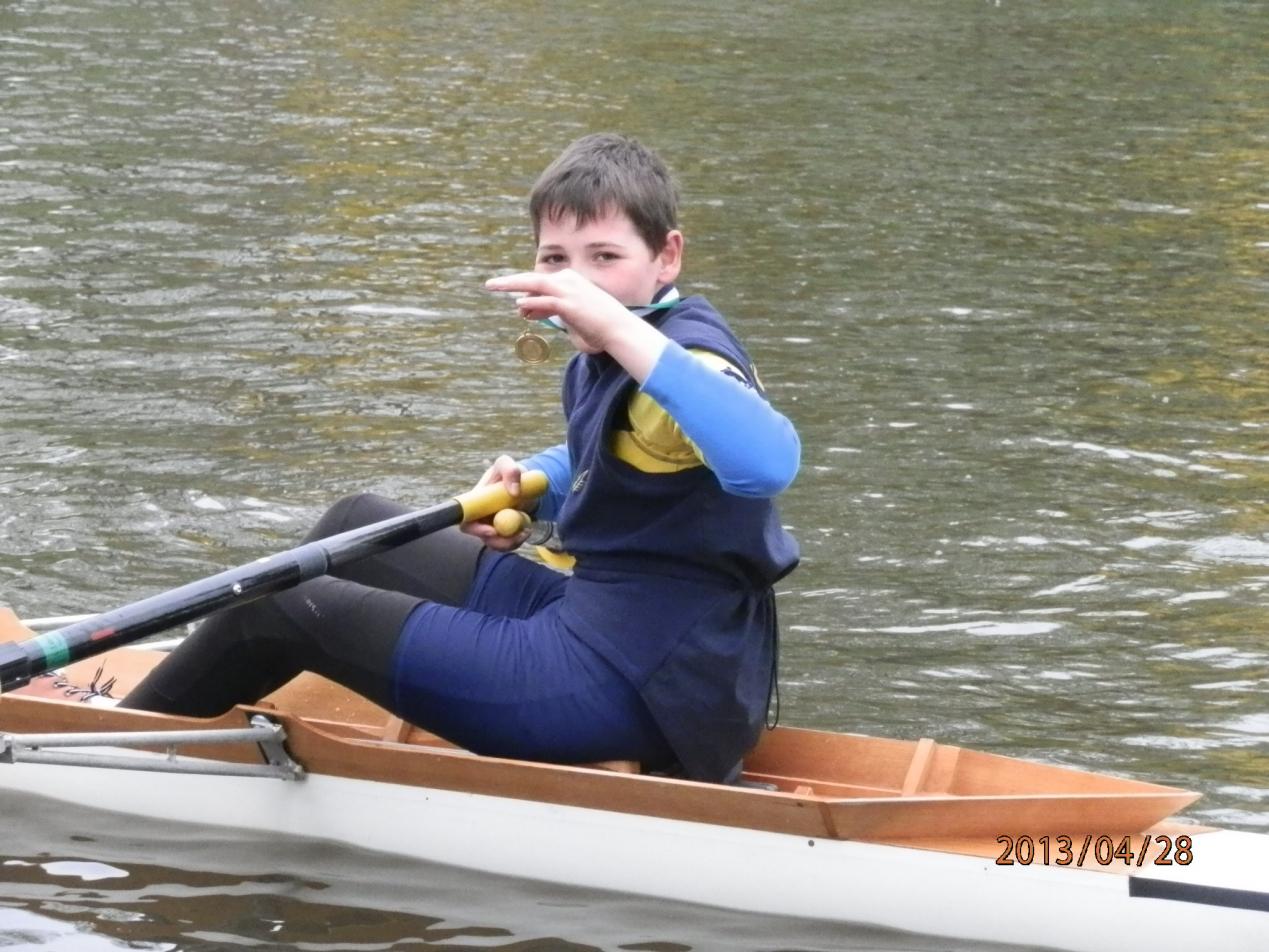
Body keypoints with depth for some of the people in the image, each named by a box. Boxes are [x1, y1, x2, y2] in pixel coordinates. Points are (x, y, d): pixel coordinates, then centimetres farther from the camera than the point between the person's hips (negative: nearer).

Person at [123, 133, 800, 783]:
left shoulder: (689, 355, -21)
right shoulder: (597, 366, 9)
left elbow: (766, 461, -45)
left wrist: (622, 329, -49)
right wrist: (529, 486, 8)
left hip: (627, 688, -10)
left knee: (284, 608, 1)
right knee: (358, 527, 24)